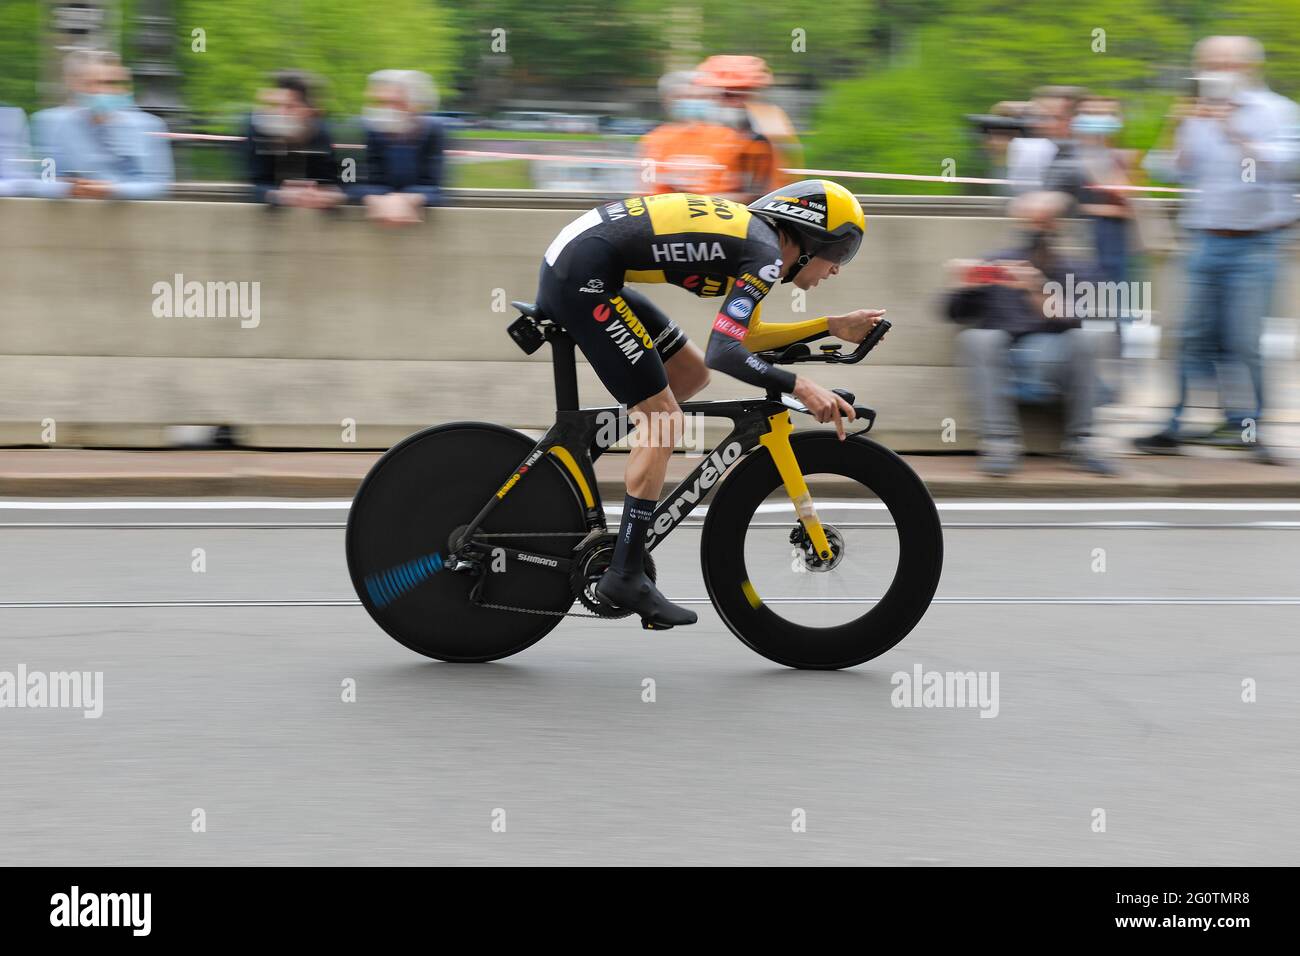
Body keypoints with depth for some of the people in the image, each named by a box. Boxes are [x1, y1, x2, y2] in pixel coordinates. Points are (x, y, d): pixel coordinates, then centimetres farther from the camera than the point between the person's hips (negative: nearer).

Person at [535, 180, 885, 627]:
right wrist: (800, 386, -20)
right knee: (664, 421, -7)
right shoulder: (766, 255, -9)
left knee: (690, 374, 18)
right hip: (582, 275, -10)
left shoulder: (748, 229, 18)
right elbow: (724, 352, -19)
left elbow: (744, 337, 26)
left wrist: (833, 326, 24)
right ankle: (625, 575, -5)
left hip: (566, 260, 10)